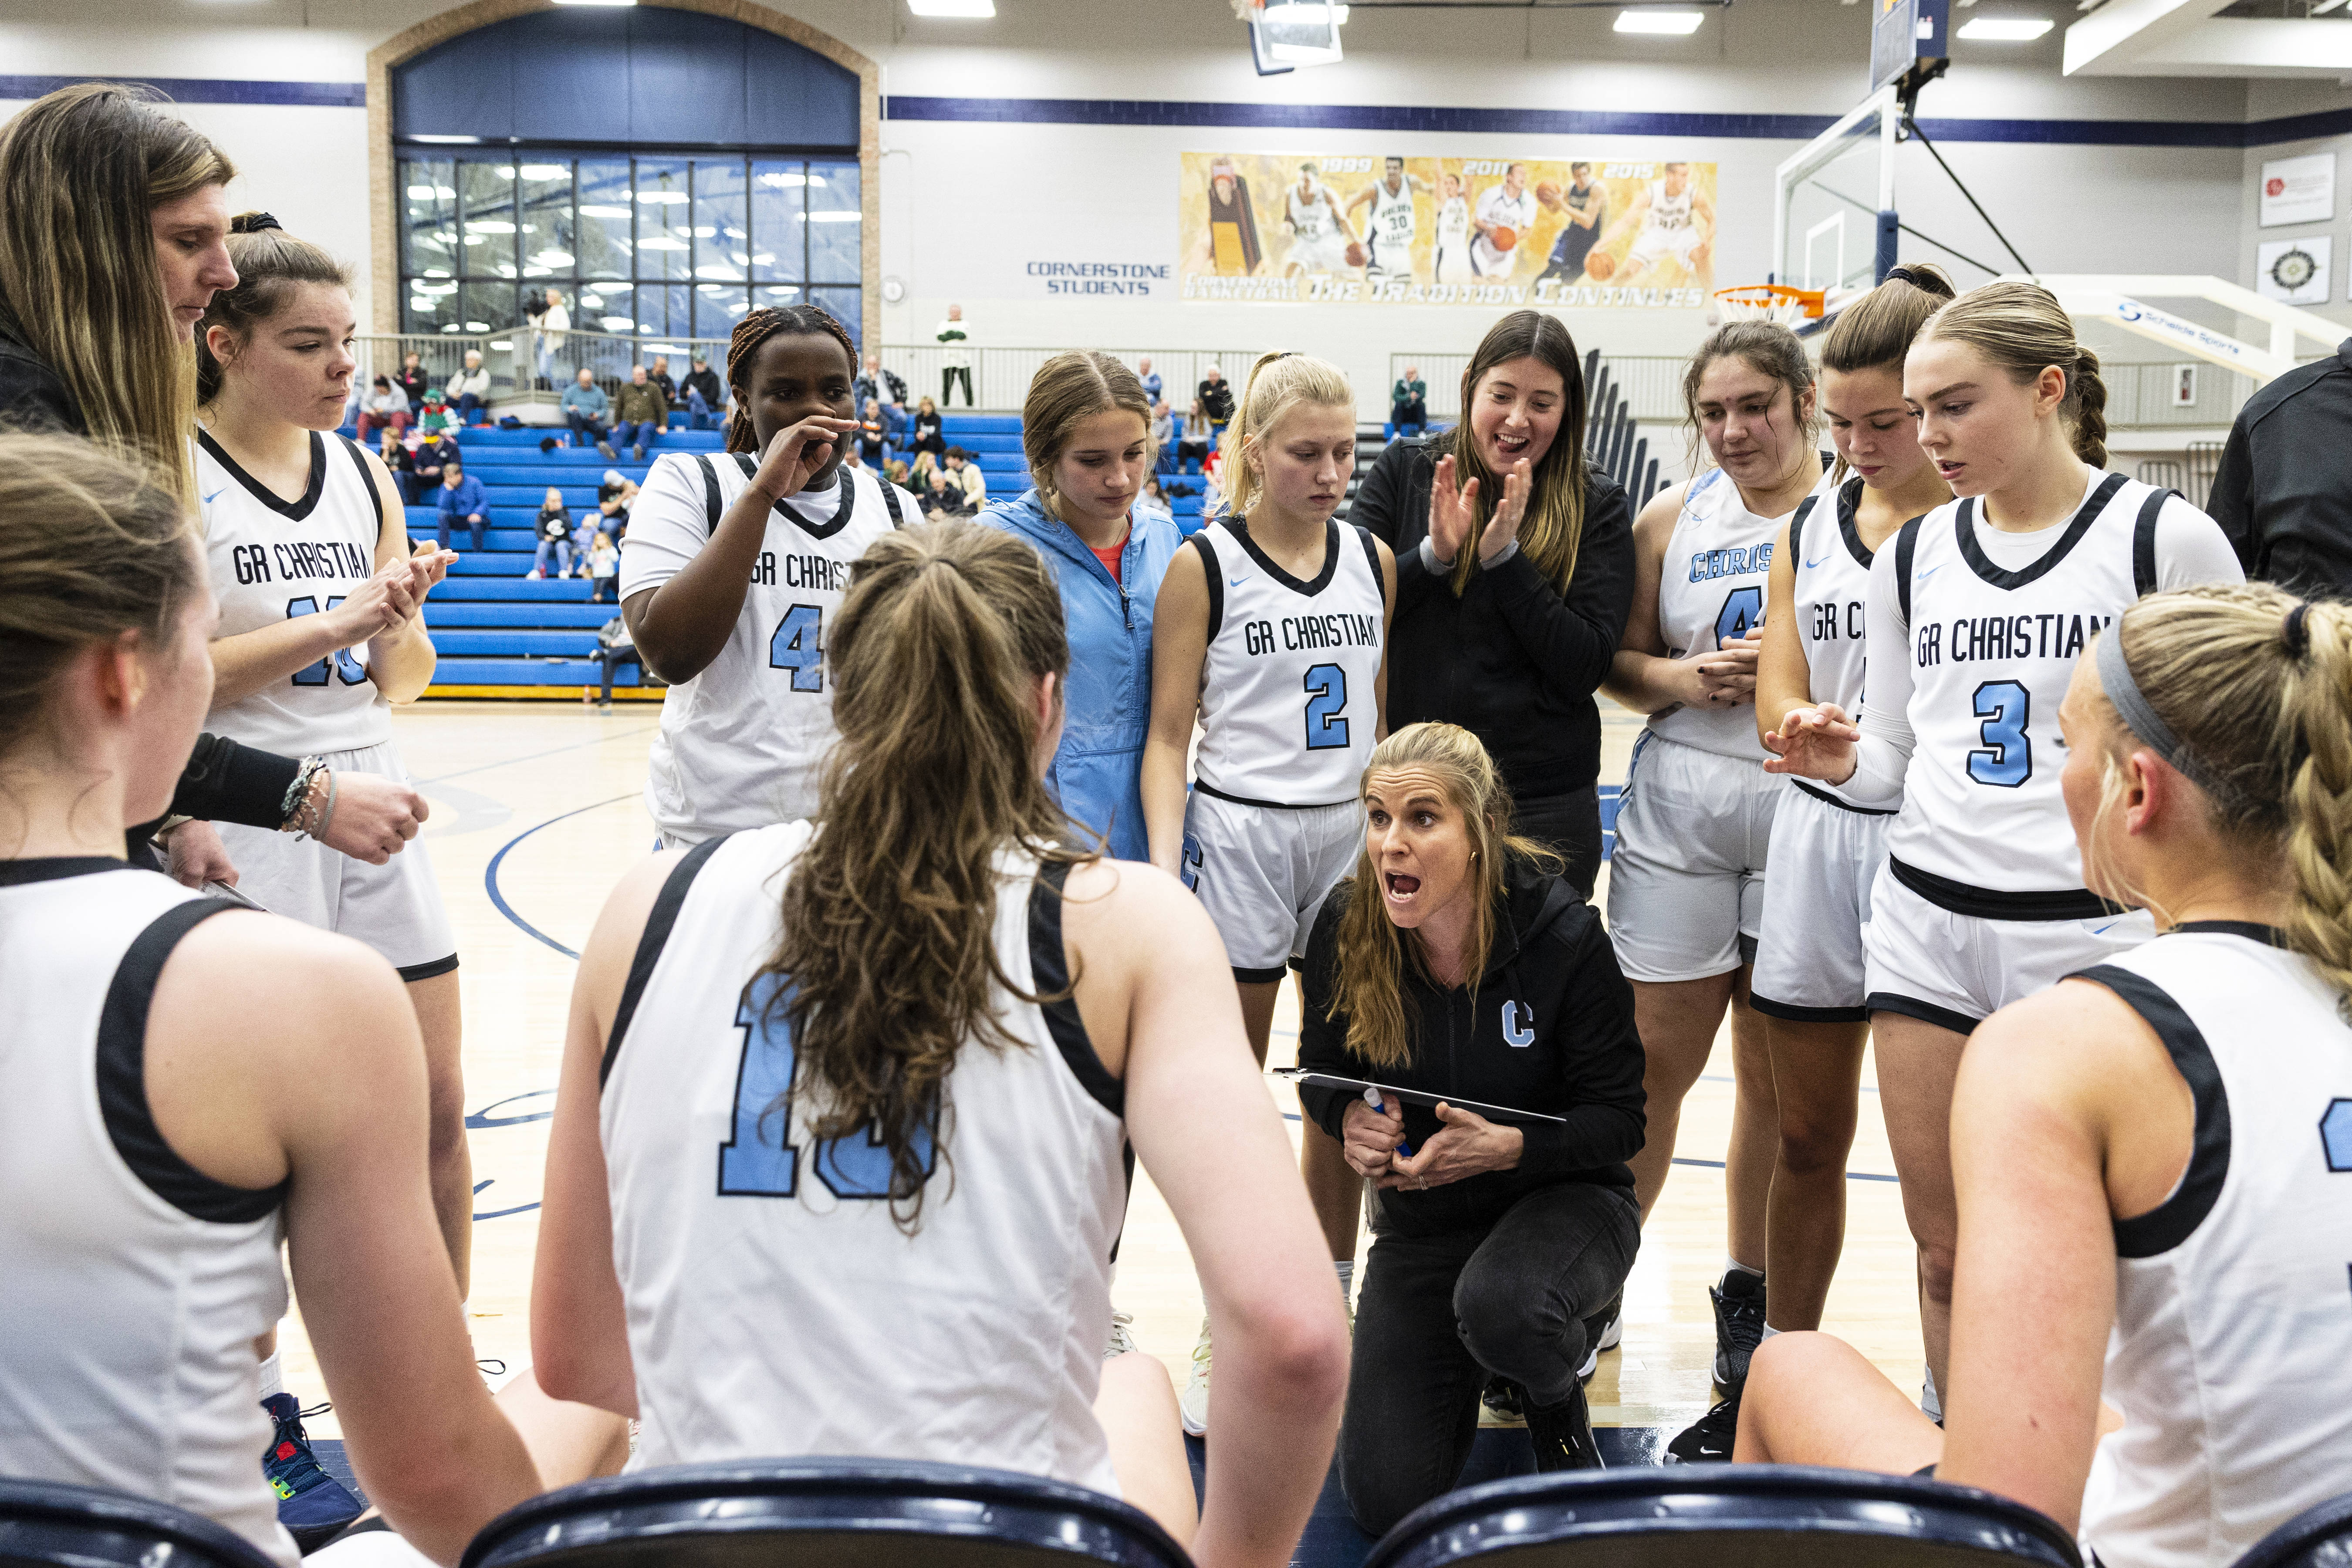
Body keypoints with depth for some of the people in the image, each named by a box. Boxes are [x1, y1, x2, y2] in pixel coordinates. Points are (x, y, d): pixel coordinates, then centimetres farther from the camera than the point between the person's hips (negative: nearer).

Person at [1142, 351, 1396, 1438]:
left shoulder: (1373, 560, 8)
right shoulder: (1203, 566, -5)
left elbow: (1382, 715, 14)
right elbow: (1168, 734, -6)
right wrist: (1164, 862, -16)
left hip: (1351, 833, 4)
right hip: (1239, 834, -4)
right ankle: (1222, 1338, 17)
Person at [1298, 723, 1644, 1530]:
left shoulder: (1564, 934, -22)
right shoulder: (1345, 927, -15)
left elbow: (1619, 1119, -14)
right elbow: (1321, 1071, 1)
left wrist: (1508, 1147, -33)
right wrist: (1352, 1118, -22)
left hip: (1561, 1197, -3)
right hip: (1421, 1219, 3)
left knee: (1499, 1306, -40)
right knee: (1386, 1502, -5)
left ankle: (1560, 1395, 0)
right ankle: (1467, 1359, 29)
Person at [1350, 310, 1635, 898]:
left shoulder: (1597, 507, -2)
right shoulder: (1405, 470, 1)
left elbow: (1584, 670, -10)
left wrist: (1505, 556, -18)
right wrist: (1432, 555, -18)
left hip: (1543, 805, -1)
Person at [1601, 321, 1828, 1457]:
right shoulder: (1671, 518, 8)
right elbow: (1620, 661, 11)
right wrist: (1686, 677, -9)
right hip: (1679, 814, 1)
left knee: (1776, 1080, 9)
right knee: (1655, 1065, 4)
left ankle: (1749, 1304, 26)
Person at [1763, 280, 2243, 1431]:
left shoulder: (2166, 538, -4)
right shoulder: (1914, 555, 10)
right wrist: (1843, 762, -5)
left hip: (2095, 936, -4)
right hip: (1927, 925, 4)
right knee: (1946, 1254, 11)